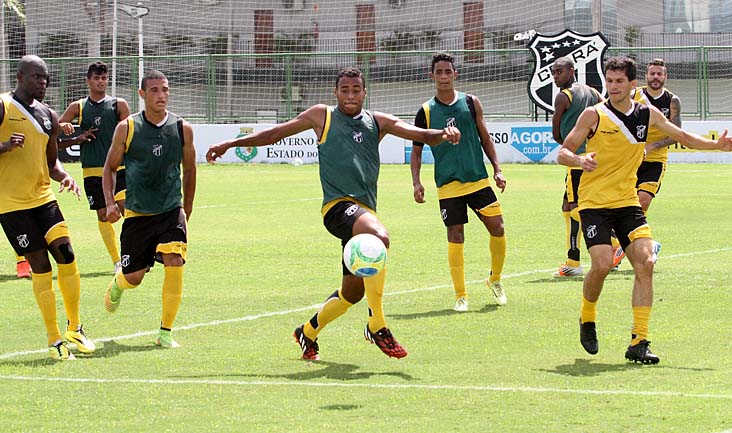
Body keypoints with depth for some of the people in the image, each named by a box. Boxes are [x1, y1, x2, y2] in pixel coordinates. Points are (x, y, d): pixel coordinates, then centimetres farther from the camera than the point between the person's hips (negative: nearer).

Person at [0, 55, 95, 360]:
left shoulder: (48, 116, 13)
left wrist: (63, 176, 0)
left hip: (43, 197, 6)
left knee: (66, 255, -5)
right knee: (40, 266, -6)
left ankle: (74, 328, 12)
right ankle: (54, 340, 3)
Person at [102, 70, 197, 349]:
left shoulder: (182, 129, -1)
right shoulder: (127, 128, -4)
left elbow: (189, 170, 13)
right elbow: (110, 168, 6)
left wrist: (187, 209, 17)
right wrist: (110, 203, -7)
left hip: (172, 211, 0)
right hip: (137, 213, 0)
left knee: (174, 263, -20)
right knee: (133, 277, 6)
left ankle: (166, 331, -9)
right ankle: (117, 284, 46)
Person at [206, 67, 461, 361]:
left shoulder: (377, 122, 15)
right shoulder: (322, 116, 9)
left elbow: (420, 135, 6)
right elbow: (274, 134, 16)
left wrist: (442, 135, -17)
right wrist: (230, 144, 14)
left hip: (365, 211, 5)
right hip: (338, 205, -5)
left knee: (353, 291, 9)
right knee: (379, 237, -36)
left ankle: (308, 332, 36)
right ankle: (377, 326, -33)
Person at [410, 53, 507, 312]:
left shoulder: (471, 103, 4)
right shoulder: (426, 112, 1)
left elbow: (485, 138, 12)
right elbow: (416, 150, 6)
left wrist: (497, 169, 6)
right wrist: (416, 182, -6)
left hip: (478, 180, 2)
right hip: (448, 185, -1)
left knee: (497, 229, -4)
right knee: (455, 237, -3)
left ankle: (495, 279, 20)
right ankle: (460, 295, 7)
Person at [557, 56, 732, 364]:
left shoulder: (648, 114, 5)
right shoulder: (594, 115, -6)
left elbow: (684, 137, 20)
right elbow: (562, 153, -4)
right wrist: (580, 160, -26)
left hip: (628, 201, 4)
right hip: (594, 203, -3)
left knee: (645, 262, -13)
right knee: (602, 264, -19)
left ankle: (639, 342, -9)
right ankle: (587, 319, 12)